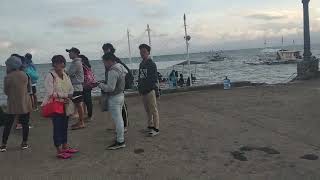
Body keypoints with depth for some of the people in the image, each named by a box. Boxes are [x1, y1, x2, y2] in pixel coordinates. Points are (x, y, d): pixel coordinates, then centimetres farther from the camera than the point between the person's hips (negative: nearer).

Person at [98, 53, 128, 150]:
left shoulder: (112, 71, -22)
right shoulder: (120, 66, 9)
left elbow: (110, 88, -26)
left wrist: (100, 85, -10)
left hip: (114, 98, -10)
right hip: (120, 94, 10)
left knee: (117, 119, -3)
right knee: (119, 118, 18)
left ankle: (120, 142, 4)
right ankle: (121, 137, 30)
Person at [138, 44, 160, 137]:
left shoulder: (152, 64, -8)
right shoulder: (141, 64, 15)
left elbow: (154, 78, -12)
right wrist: (139, 87, 11)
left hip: (150, 90, -8)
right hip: (143, 91, 8)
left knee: (153, 110, -3)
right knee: (148, 110, 15)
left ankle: (156, 129, 2)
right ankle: (150, 126, 27)